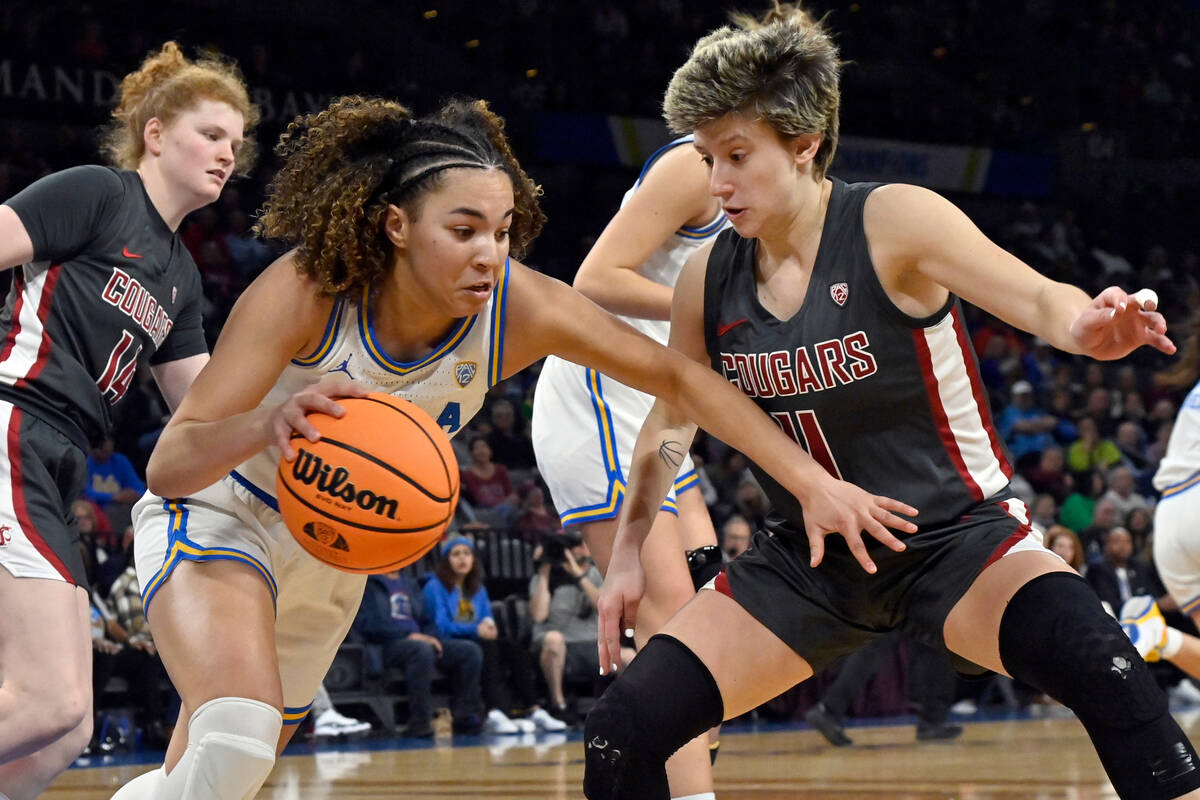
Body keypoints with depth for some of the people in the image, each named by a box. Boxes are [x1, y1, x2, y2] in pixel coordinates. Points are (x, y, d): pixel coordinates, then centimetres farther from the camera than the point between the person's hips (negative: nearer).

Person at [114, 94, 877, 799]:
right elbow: (169, 464, -34)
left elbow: (680, 377, -11)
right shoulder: (305, 292, -32)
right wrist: (265, 427, -55)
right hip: (217, 516, -5)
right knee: (236, 735, -32)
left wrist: (813, 481, -16)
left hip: (334, 555, 5)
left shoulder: (521, 308, -23)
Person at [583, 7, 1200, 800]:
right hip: (810, 558, 5)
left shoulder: (894, 223, -16)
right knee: (623, 732, -7)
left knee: (1104, 668, -33)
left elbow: (1038, 298, -26)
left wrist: (1087, 324, -49)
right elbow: (672, 419, 13)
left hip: (955, 538, -4)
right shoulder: (708, 279, -2)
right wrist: (629, 553, 11)